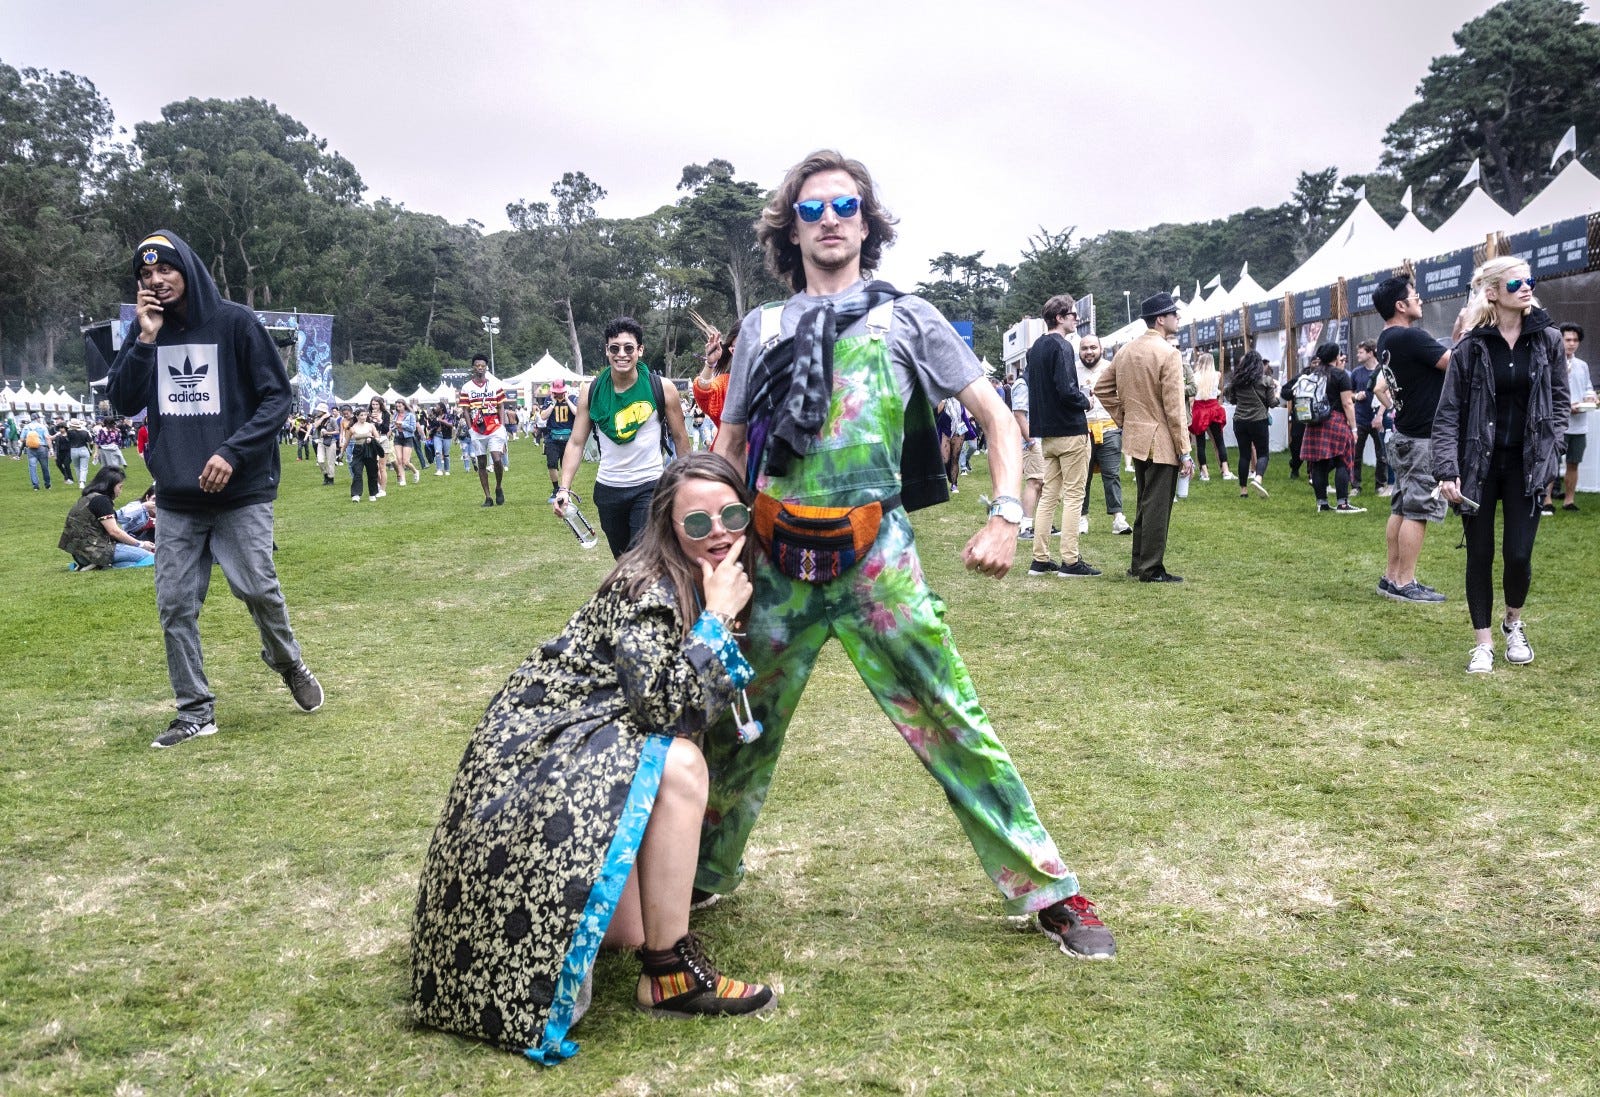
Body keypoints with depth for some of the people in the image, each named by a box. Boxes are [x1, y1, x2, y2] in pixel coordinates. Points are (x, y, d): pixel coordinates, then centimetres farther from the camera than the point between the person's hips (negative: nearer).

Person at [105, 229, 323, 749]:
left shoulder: (235, 322, -4)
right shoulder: (145, 331, 9)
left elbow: (277, 395, -6)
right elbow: (122, 401, 3)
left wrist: (233, 453, -16)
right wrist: (146, 340, -8)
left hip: (241, 491, -4)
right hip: (176, 498, 4)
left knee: (258, 588, -8)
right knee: (175, 606, 2)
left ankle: (289, 665, 22)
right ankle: (195, 711, 13)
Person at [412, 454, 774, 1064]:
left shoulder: (715, 582, 4)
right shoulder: (649, 587, -21)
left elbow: (706, 698, 16)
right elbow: (665, 704, -32)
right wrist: (716, 618, -26)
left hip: (602, 748, 9)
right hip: (543, 746, -8)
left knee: (631, 928, 2)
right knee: (679, 765, -35)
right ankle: (670, 974, -24)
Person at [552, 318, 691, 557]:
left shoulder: (662, 389, -8)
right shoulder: (590, 392, -2)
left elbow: (680, 438, 2)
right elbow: (576, 443, -2)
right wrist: (563, 488, -13)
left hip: (650, 486, -3)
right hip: (608, 489, 3)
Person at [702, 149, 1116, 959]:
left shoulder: (905, 318, 5)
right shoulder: (761, 329, 12)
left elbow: (997, 418, 4)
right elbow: (727, 449, 18)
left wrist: (1006, 516, -9)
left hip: (875, 557, -2)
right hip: (775, 560, 3)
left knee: (951, 723, -2)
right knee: (737, 727, 13)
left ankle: (1050, 892, 9)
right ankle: (703, 875, 35)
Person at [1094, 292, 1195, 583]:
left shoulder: (1125, 352, 8)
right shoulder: (1168, 354, -15)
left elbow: (1102, 388, 14)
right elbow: (1174, 408, -17)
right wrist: (1184, 452, -13)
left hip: (1136, 438, 8)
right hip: (1161, 441, -8)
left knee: (1144, 504, 18)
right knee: (1158, 507, -1)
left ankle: (1139, 563, 24)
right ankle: (1151, 570, 3)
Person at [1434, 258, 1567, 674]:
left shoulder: (1548, 339, 1)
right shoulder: (1470, 347, -6)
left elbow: (1560, 400, 8)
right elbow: (1448, 412, -7)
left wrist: (1550, 450, -5)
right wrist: (1447, 471, -15)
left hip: (1526, 463, 1)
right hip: (1479, 464, -1)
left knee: (1518, 553, -2)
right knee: (1480, 554, 5)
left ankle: (1514, 624, 28)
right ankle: (1482, 643, 17)